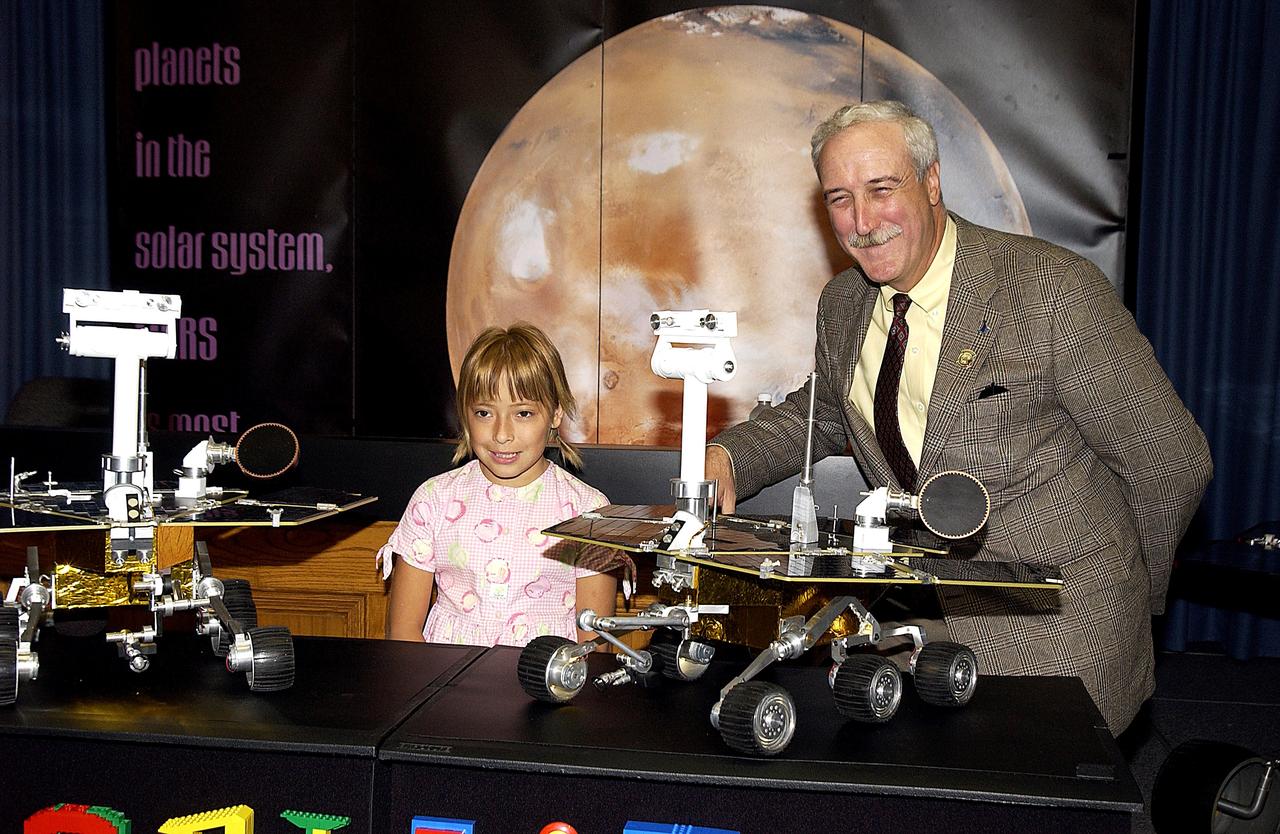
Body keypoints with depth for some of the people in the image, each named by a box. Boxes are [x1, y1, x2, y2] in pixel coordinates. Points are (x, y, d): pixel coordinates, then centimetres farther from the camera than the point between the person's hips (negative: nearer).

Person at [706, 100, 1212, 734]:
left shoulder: (1054, 290, -18)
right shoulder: (842, 304, 3)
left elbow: (1174, 462, -11)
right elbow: (824, 414, 21)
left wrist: (1124, 598, 2)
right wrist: (728, 458, 1)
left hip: (1053, 622, -5)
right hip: (919, 600, 6)